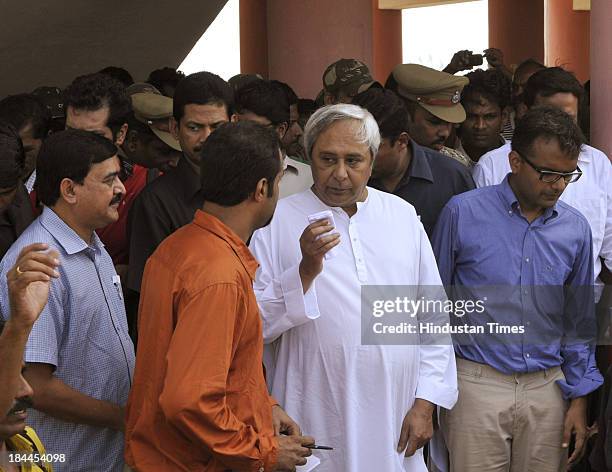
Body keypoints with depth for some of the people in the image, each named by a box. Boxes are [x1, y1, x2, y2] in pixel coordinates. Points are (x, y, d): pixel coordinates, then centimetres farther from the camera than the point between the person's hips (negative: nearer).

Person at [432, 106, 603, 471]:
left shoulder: (576, 229, 5)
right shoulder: (464, 212, -4)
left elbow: (580, 321, 13)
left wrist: (580, 399, 8)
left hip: (547, 388, 3)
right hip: (478, 385, -3)